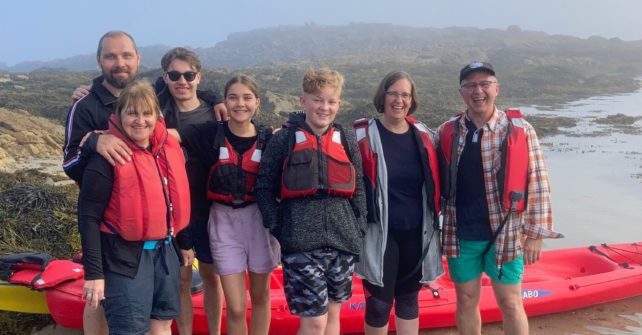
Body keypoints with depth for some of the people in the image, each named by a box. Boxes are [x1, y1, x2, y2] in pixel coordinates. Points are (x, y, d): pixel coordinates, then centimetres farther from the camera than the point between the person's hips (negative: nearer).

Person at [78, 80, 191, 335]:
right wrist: (93, 273, -16)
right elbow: (88, 217, -15)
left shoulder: (170, 148, 3)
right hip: (125, 256, -6)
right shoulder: (108, 157, -16)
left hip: (164, 251, 6)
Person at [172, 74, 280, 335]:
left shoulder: (268, 137, -2)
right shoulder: (210, 133, -4)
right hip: (224, 221, -1)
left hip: (259, 219, 1)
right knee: (235, 307, 0)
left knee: (260, 296, 15)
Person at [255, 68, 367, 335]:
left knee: (333, 312, 15)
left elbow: (358, 188, 13)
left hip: (342, 240, 4)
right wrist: (278, 227, -8)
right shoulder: (284, 139, -2)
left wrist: (359, 228, 6)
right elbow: (264, 187, 0)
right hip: (301, 243, -4)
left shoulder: (347, 140, 8)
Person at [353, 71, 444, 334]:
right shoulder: (363, 134, -8)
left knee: (409, 298, 16)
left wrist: (433, 224, 15)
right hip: (380, 233, -4)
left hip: (415, 232, 4)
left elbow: (433, 184, 14)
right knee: (379, 303, 2)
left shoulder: (421, 134, 4)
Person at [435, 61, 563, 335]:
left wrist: (536, 233, -6)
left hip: (506, 234, -2)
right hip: (460, 235, 2)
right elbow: (437, 183, 9)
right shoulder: (446, 133, 1)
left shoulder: (520, 130, -6)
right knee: (466, 301, 13)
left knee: (510, 303, 7)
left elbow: (538, 183, -4)